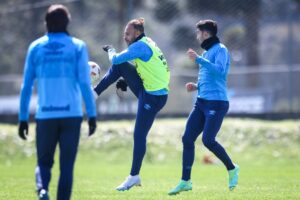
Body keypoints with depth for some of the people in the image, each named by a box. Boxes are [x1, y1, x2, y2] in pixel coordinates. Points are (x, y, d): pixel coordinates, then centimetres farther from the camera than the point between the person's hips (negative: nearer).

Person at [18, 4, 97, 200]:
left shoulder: (36, 47, 6)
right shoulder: (77, 46, 2)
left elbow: (26, 86, 5)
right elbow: (85, 84, -5)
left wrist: (23, 118, 10)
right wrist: (92, 115, -2)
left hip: (45, 115, 1)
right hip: (71, 114, -1)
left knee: (44, 162, 11)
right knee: (67, 165, 6)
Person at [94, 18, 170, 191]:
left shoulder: (140, 46, -19)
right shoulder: (146, 43, 11)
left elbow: (116, 59, -18)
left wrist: (111, 50, 5)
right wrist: (127, 81, 13)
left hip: (153, 97, -10)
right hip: (146, 89, 10)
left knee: (139, 135, -5)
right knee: (120, 66, 5)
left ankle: (134, 177, 2)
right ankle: (95, 93, 14)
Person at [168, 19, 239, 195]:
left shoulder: (220, 50, -7)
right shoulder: (206, 52, 20)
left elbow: (219, 70, -25)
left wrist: (198, 60, -23)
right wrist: (196, 86, 12)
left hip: (217, 103, -9)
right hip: (202, 102, 9)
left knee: (208, 140, -16)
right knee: (187, 139, 0)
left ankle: (232, 169, 7)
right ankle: (185, 182, 4)